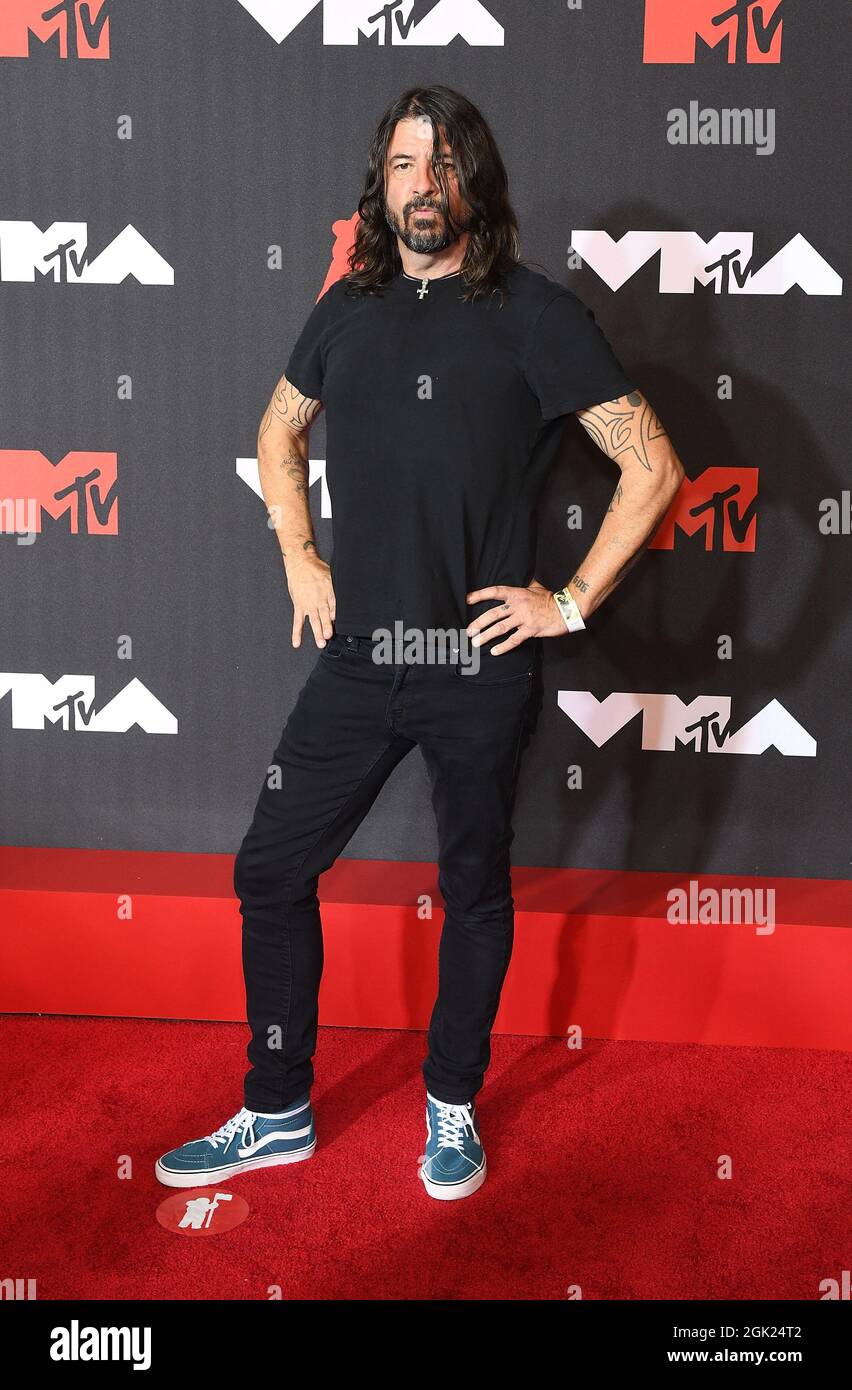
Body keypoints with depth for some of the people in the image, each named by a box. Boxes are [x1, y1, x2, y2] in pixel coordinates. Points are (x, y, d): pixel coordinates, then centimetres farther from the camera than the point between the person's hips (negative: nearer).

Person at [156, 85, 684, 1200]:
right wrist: (300, 562, 12)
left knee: (475, 890, 11)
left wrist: (569, 604, -8)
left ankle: (454, 1108, 33)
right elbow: (279, 434, 25)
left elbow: (653, 466, -7)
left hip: (479, 665, -4)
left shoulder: (535, 313, -5)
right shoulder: (350, 308, 9)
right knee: (270, 873, 7)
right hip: (357, 658, 5)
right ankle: (278, 1115, 26)